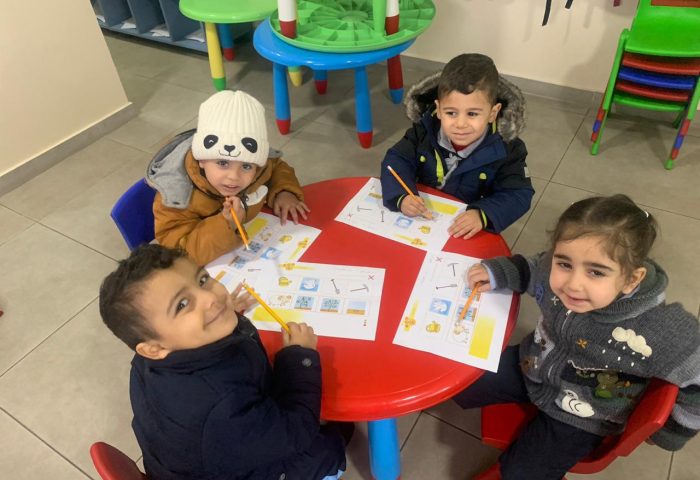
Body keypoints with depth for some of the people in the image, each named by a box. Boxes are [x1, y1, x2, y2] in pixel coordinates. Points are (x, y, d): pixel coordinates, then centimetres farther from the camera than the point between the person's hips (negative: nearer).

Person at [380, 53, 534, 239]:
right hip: (420, 219, 1)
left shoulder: (506, 149, -14)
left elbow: (518, 195, -16)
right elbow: (396, 160, -7)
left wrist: (483, 215, -35)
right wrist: (401, 196, -27)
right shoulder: (425, 130, -7)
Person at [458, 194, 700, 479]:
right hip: (530, 369, 4)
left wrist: (667, 435, -7)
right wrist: (496, 272, -17)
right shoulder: (557, 272, -26)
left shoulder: (656, 333, -38)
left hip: (579, 416, -4)